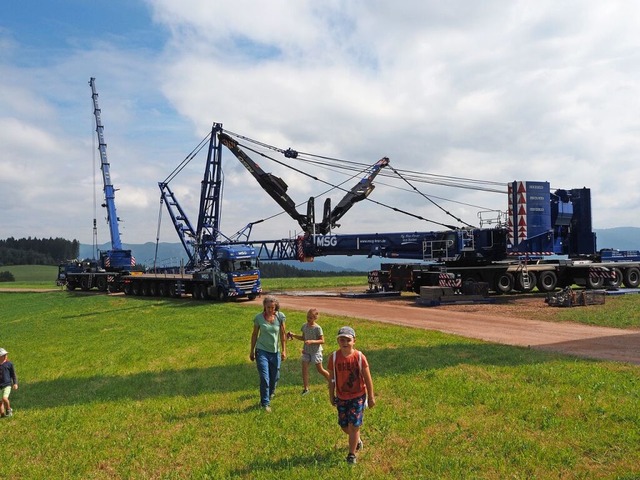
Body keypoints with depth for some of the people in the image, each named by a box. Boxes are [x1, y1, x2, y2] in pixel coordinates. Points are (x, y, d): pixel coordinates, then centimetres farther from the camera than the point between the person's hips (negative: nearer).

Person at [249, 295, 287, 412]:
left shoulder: (280, 316, -6)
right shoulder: (259, 317, -7)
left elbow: (283, 334, -1)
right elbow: (254, 334, 3)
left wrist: (284, 350, -3)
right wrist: (252, 351, 8)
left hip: (275, 351, 2)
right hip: (262, 350, -2)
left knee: (275, 376, 12)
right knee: (264, 377, -8)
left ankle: (270, 393, 44)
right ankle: (265, 403, 7)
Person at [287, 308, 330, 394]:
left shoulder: (317, 328, -16)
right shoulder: (305, 326, 2)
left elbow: (322, 341, -16)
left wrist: (312, 341, -29)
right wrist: (293, 335, 4)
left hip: (316, 351, -5)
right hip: (306, 351, 5)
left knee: (320, 369, 5)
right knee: (304, 368, -3)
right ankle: (306, 388, 5)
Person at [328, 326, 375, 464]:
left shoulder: (359, 357, -15)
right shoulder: (334, 357, -10)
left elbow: (367, 378, -7)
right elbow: (331, 378, 2)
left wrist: (371, 397, -3)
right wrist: (331, 396, 7)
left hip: (358, 396, -3)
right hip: (341, 397, 3)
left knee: (354, 425, -6)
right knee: (344, 426, 12)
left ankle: (352, 454, 12)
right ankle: (357, 440, 44)